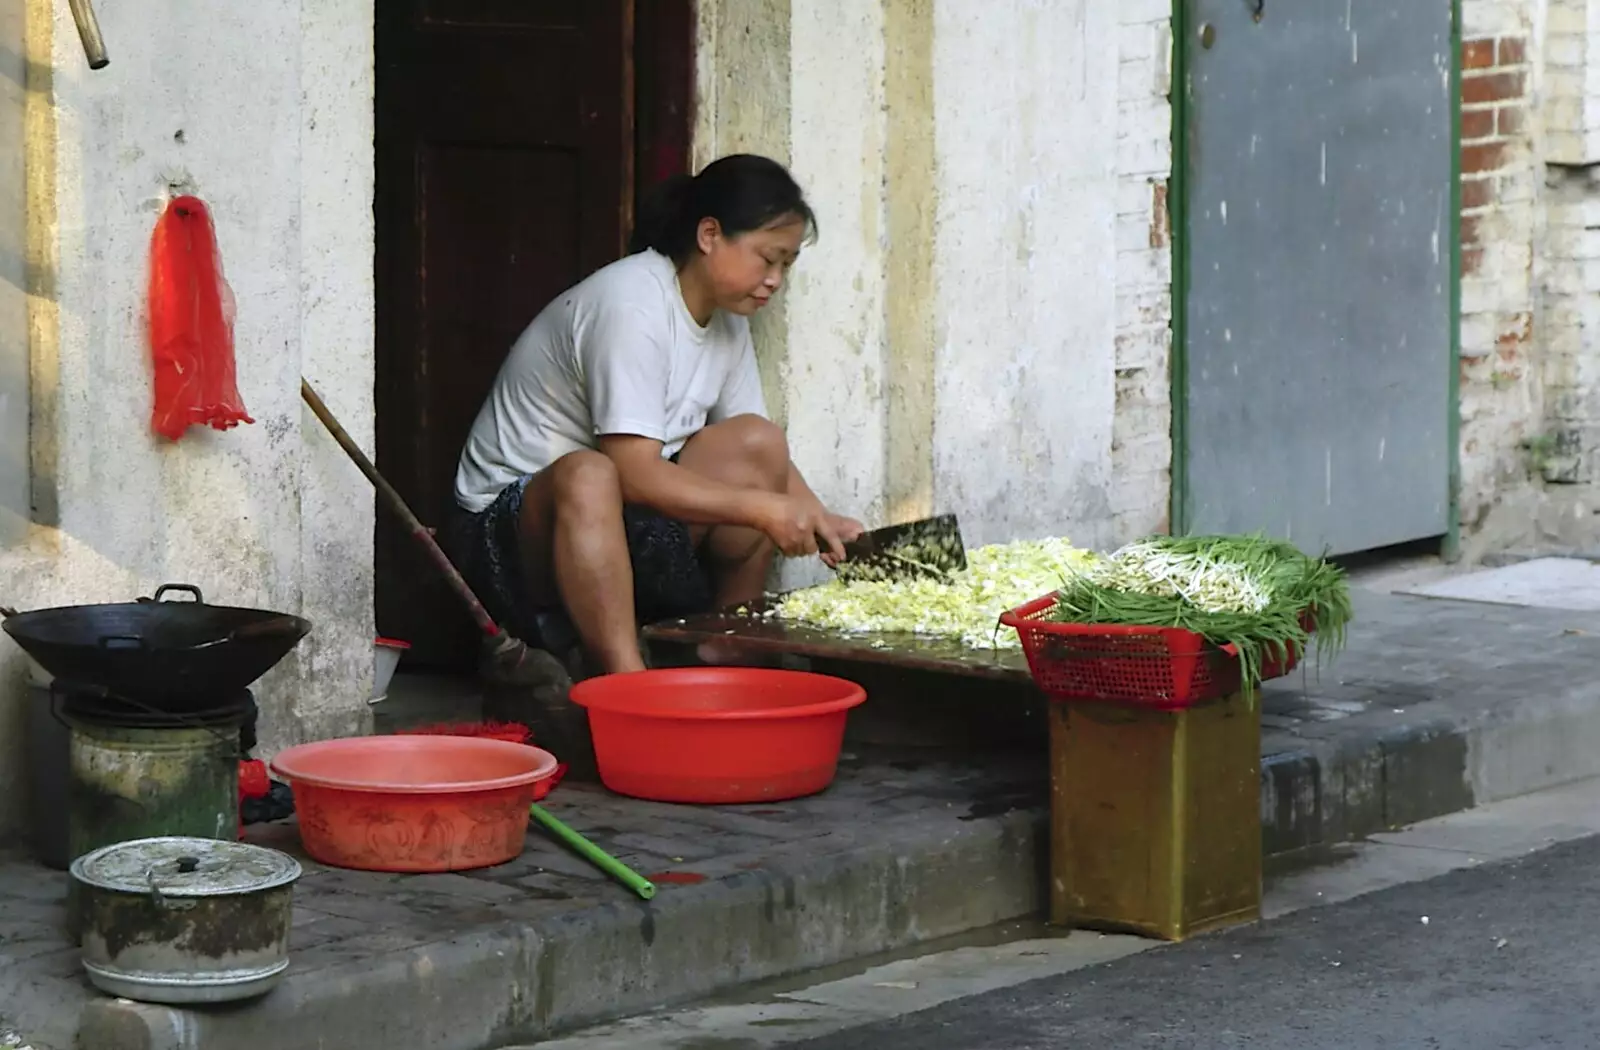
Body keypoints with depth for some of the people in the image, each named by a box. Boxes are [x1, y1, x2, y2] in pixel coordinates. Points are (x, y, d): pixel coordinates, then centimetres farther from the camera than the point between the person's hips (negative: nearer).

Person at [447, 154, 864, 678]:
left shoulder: (727, 321, 6)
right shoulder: (632, 306, -22)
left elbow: (761, 454, 8)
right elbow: (634, 474, -28)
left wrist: (818, 521, -10)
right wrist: (763, 509, -28)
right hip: (512, 521, -8)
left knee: (755, 442, -10)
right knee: (588, 477, -40)